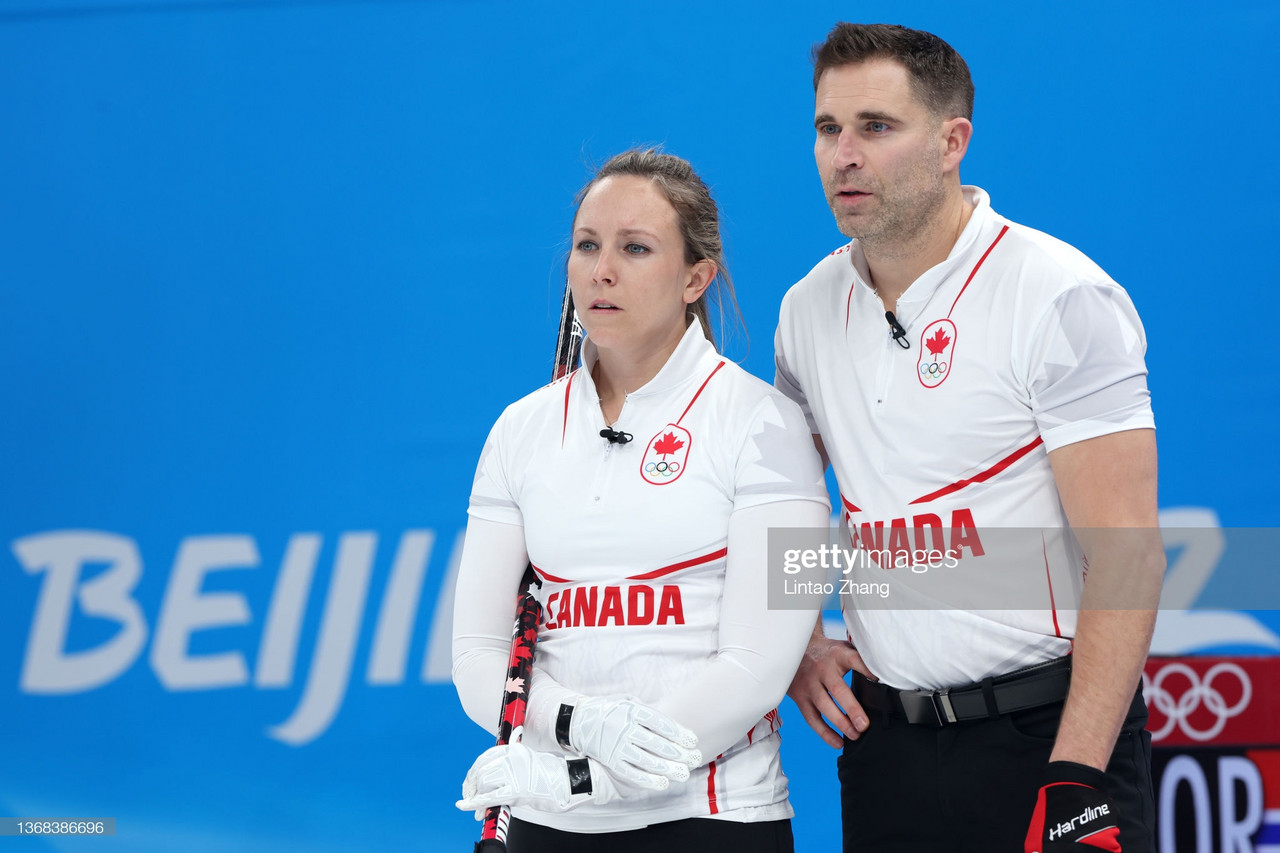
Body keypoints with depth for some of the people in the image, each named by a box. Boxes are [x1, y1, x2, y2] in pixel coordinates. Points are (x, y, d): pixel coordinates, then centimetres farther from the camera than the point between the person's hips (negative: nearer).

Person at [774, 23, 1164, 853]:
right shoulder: (810, 309, 8)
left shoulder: (1063, 298, -11)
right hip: (885, 741, 5)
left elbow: (1125, 554, -15)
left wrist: (1078, 779, -21)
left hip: (1045, 733, -5)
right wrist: (800, 644, 7)